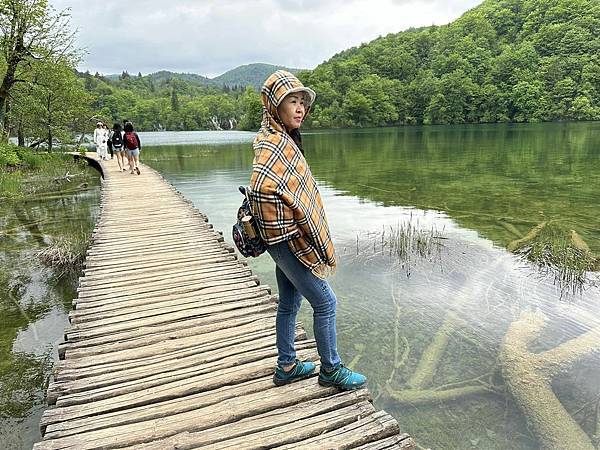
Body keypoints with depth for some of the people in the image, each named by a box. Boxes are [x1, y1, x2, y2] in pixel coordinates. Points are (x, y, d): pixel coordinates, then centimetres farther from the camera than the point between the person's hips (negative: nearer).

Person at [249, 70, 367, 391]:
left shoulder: (281, 138, 11)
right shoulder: (274, 142, -20)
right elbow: (260, 186, -37)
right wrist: (283, 222, -24)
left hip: (284, 242, 10)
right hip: (289, 241, -10)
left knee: (289, 303, 19)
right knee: (325, 303, 3)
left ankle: (286, 366, 34)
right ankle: (331, 370, 21)